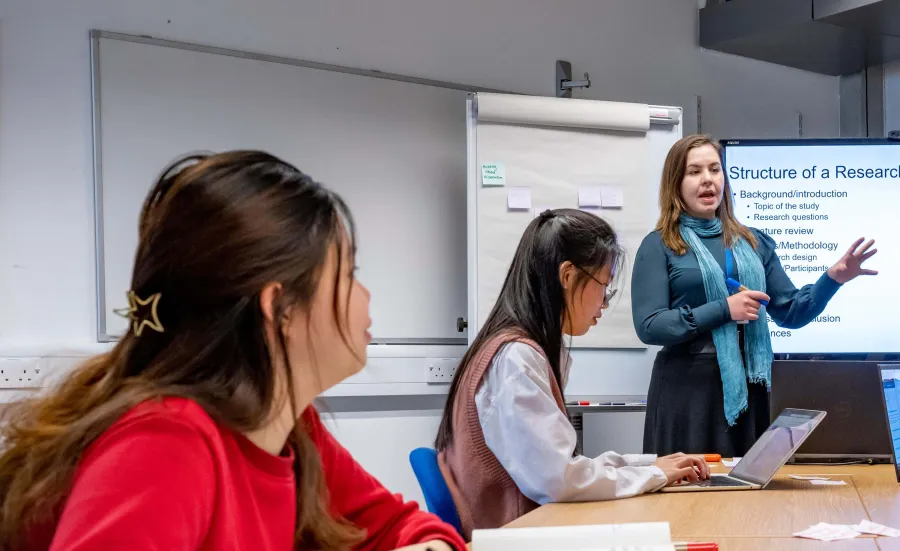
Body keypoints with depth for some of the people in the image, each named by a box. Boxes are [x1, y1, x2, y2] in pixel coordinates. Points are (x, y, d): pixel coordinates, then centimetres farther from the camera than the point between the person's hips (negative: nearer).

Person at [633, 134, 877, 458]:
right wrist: (724, 309, -15)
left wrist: (833, 278, -3)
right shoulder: (659, 246, -1)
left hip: (750, 385, 4)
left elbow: (790, 313, 14)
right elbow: (648, 326, -11)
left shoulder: (753, 243, 14)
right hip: (689, 386, -4)